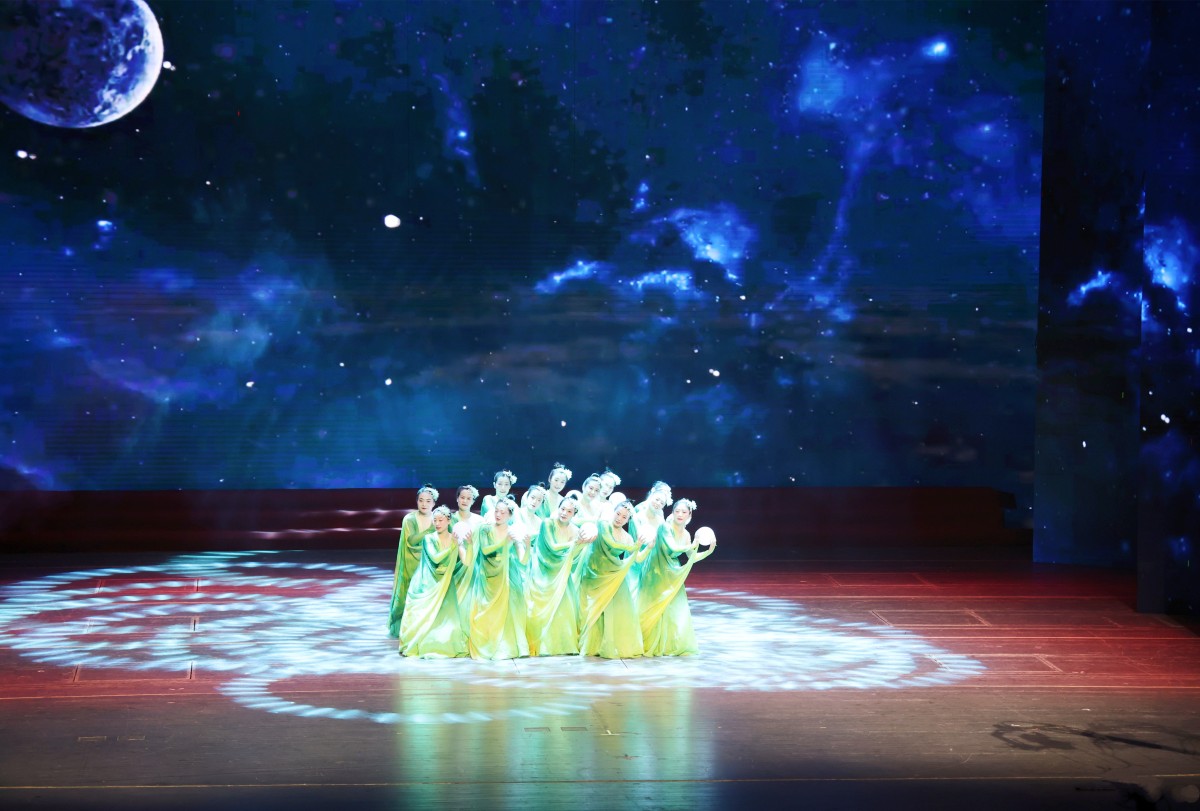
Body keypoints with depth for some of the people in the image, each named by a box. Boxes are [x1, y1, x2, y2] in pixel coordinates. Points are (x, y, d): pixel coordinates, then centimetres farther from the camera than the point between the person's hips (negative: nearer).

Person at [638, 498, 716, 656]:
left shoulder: (685, 535, 4)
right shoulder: (665, 527, -16)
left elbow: (692, 558, 12)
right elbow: (673, 547, -29)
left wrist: (709, 551, -1)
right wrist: (693, 545, -35)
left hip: (672, 575, 6)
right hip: (655, 572, -6)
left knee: (676, 608, 0)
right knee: (654, 608, -3)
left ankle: (671, 645, 10)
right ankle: (650, 645, 9)